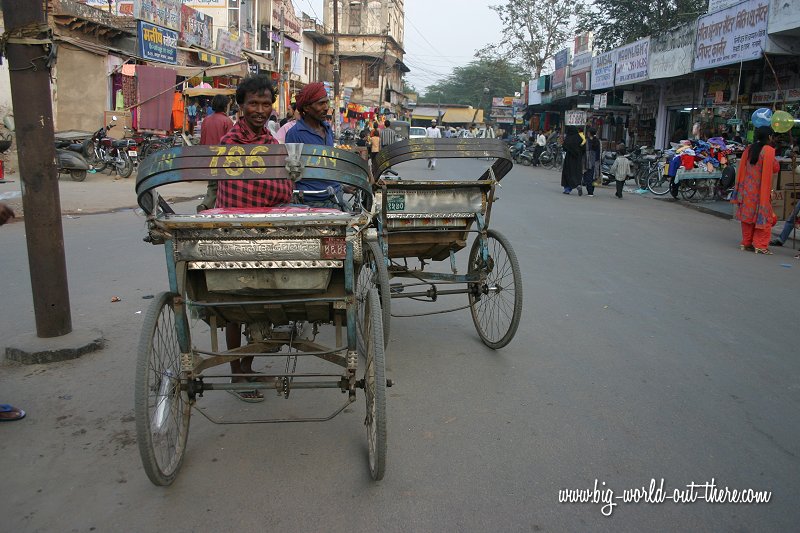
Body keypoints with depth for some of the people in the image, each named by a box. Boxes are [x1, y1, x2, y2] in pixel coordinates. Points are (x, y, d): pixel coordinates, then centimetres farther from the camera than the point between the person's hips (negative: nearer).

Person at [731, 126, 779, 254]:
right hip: (761, 189, -5)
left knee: (748, 214, 12)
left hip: (747, 189, 5)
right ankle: (760, 246, 0)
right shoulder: (768, 150, -13)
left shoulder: (749, 149, 4)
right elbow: (775, 168, -6)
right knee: (763, 216, 2)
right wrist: (773, 158, 7)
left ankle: (746, 243, 17)